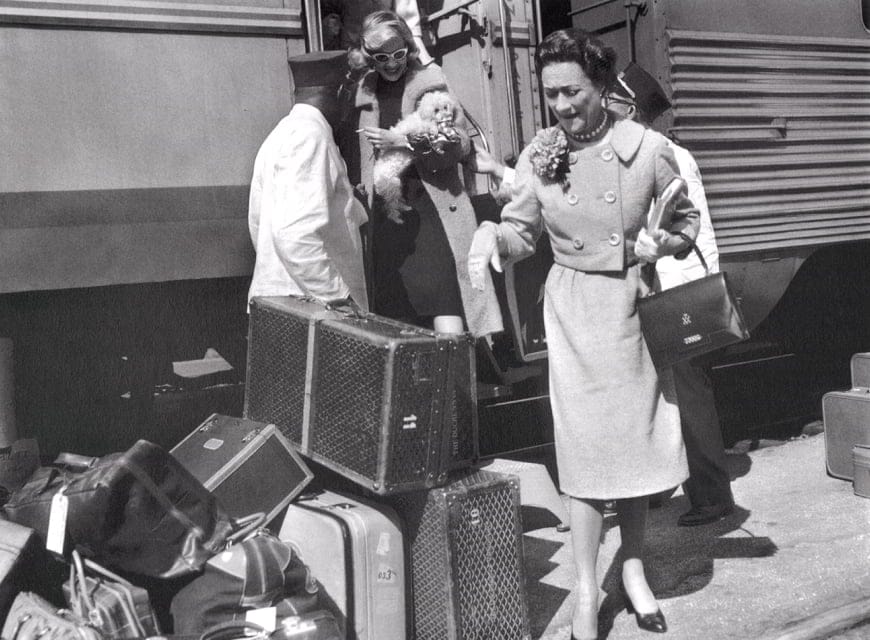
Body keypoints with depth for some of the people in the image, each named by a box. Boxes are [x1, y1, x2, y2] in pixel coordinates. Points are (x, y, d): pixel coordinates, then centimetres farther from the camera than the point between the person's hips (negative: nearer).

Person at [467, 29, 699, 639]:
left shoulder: (648, 148, -8)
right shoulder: (539, 155, -4)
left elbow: (688, 221, 5)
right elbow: (523, 231, 4)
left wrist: (660, 241, -15)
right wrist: (491, 233, -17)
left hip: (634, 305, 1)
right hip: (574, 310, 0)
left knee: (638, 439, 11)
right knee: (586, 445, 1)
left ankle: (634, 570, 31)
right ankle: (586, 591, 14)